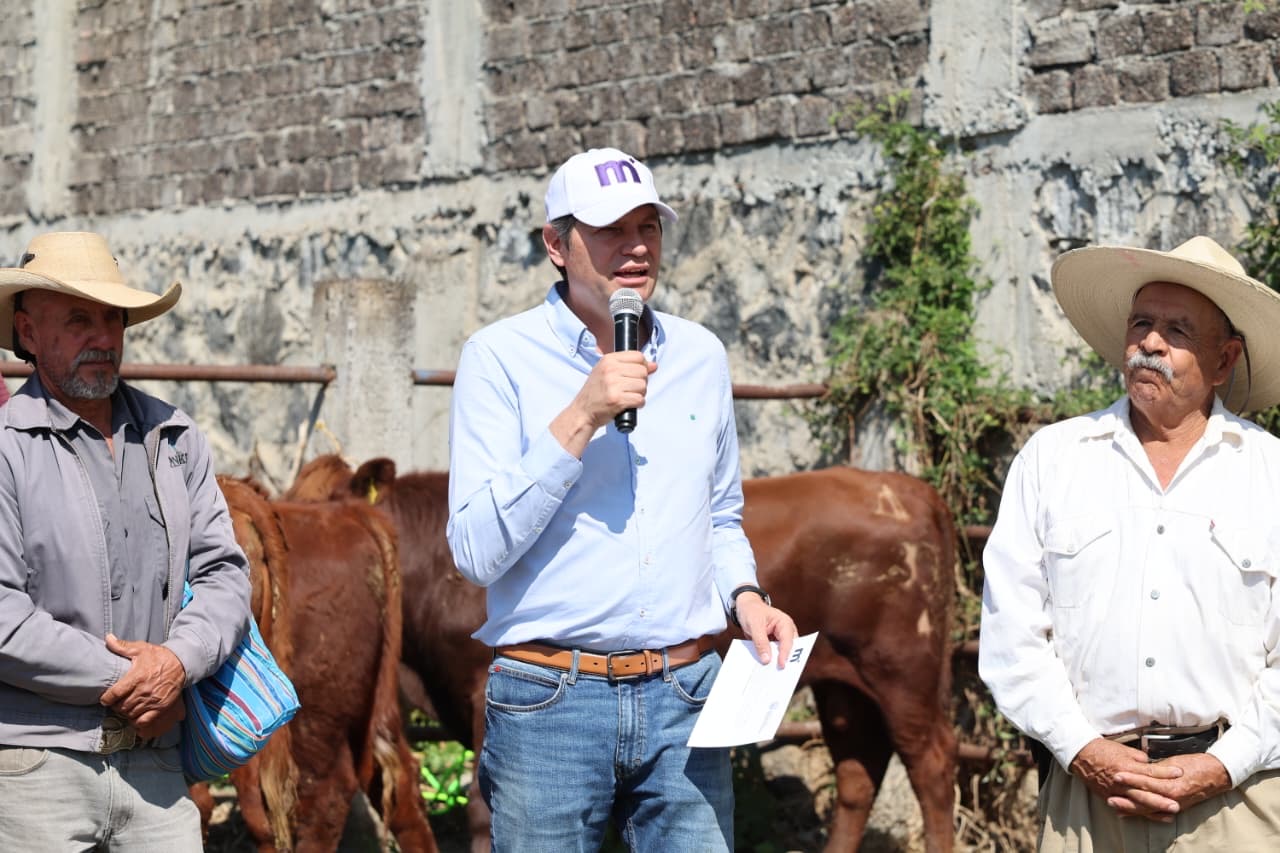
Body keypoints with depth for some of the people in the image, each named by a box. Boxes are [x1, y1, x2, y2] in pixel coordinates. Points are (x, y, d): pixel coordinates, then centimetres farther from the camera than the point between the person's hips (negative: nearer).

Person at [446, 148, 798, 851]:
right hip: (548, 703, -3)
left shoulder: (700, 356, 11)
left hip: (684, 696, 4)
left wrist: (745, 596, 2)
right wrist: (579, 419, -19)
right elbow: (475, 553, -12)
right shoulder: (500, 357, -4)